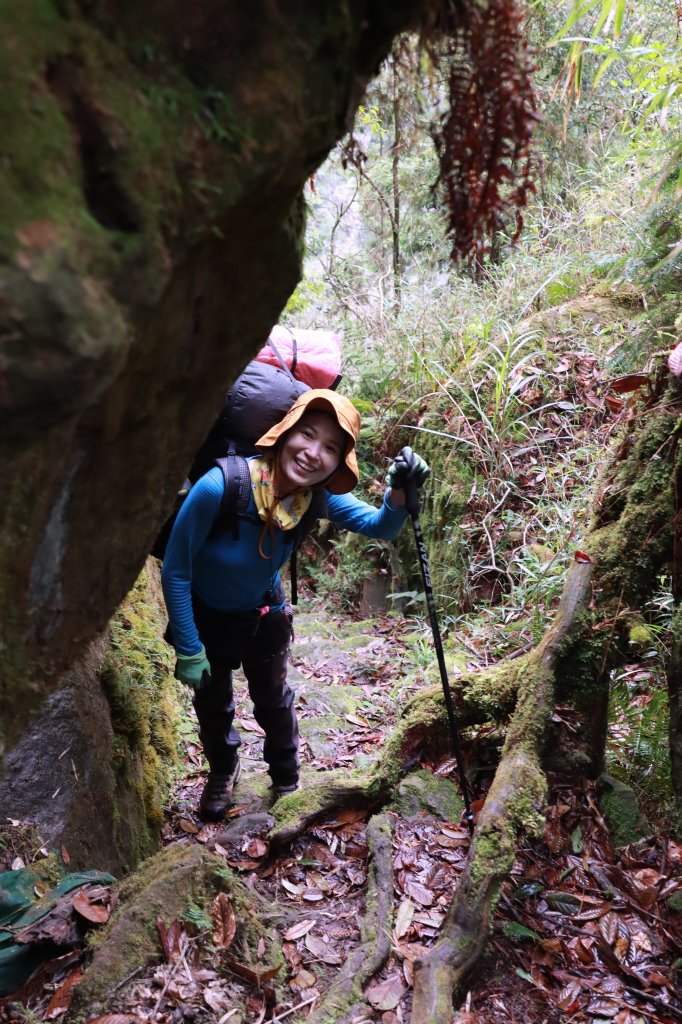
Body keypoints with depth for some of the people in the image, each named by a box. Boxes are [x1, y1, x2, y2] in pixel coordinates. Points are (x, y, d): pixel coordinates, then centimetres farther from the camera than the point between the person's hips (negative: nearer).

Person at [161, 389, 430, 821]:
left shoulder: (317, 496, -24)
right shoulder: (220, 487, -37)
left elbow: (380, 527, -21)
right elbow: (175, 571, -27)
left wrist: (399, 494, -44)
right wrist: (188, 651, -20)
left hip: (266, 615, 3)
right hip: (207, 618, -2)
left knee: (274, 701, 22)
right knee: (213, 702, 21)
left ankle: (287, 782, 49)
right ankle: (223, 772, 53)